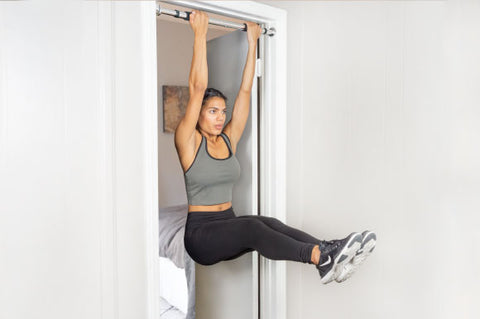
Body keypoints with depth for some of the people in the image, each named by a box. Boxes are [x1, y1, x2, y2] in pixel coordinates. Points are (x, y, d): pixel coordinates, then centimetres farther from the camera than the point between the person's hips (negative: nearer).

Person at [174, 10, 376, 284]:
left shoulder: (229, 140, 8)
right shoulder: (189, 142, -6)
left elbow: (245, 90, 7)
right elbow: (197, 88, -17)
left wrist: (252, 42, 9)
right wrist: (200, 34, -16)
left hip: (228, 227, 5)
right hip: (201, 233, -5)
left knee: (269, 224, -27)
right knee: (252, 227, -33)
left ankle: (330, 251, -44)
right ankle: (321, 258, -47)